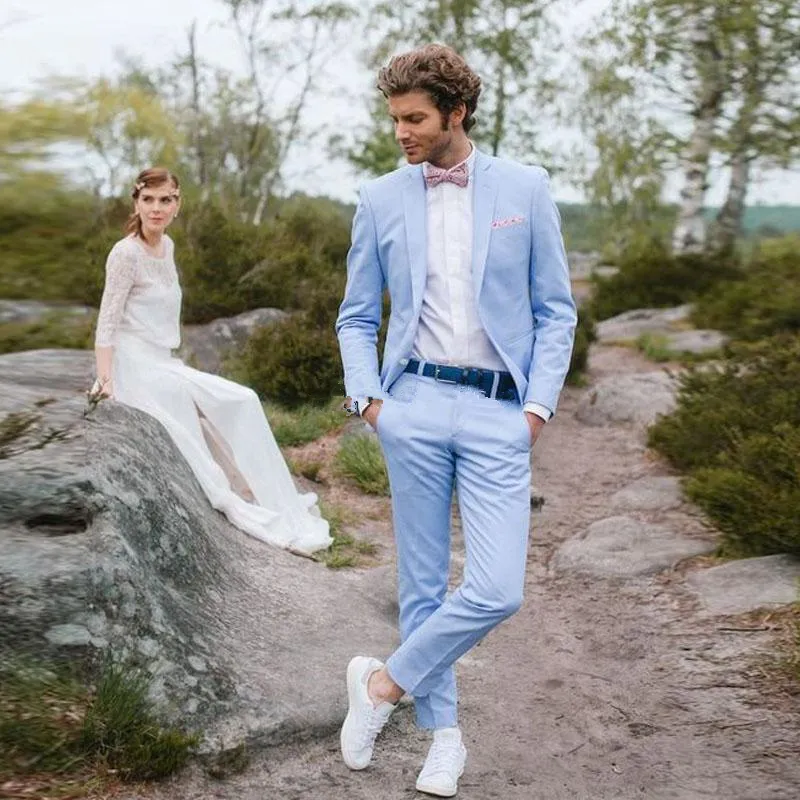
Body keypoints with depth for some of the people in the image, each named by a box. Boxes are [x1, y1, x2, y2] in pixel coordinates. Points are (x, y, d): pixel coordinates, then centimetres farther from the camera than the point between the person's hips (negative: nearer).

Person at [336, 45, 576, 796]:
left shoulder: (525, 189, 3)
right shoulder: (380, 199, 6)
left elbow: (555, 310, 6)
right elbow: (357, 317, 12)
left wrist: (538, 404, -4)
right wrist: (367, 396, -2)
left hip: (499, 412, -1)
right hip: (413, 405, 1)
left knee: (496, 590, -9)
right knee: (423, 582, 8)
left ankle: (383, 683, 13)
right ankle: (443, 734, 25)